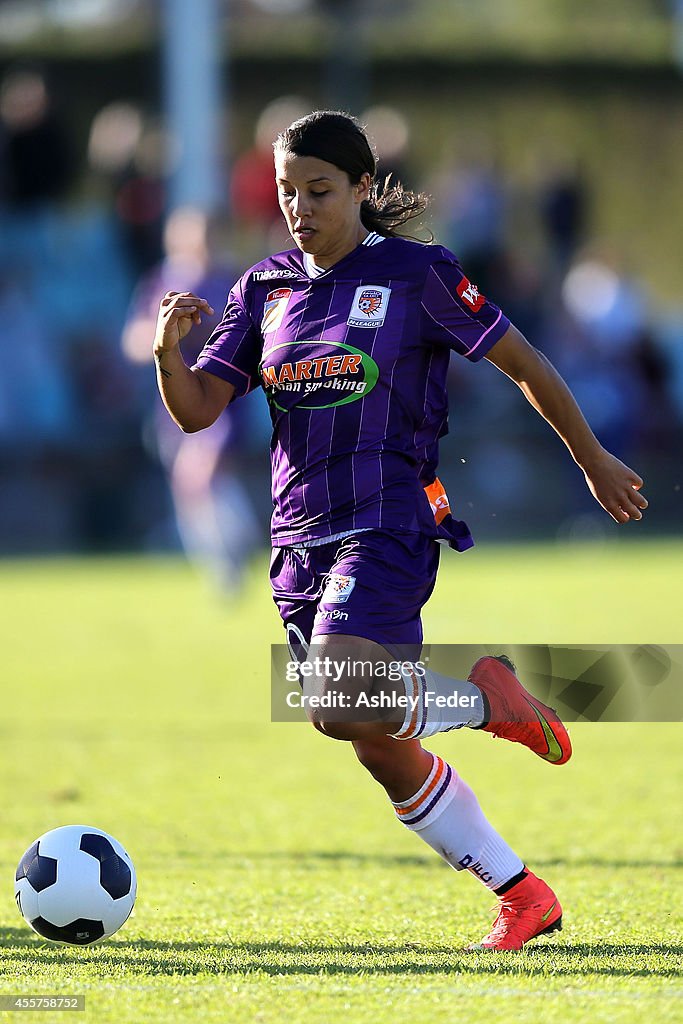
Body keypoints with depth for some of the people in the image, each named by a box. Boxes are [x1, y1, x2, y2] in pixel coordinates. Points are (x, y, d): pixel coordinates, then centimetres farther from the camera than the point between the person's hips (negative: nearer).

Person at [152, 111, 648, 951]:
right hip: (301, 540, 6)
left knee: (337, 704, -29)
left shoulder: (417, 275, -3)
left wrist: (593, 459, 10)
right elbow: (195, 409, 4)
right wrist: (168, 349, -17)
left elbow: (522, 362, 4)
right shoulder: (265, 289, 10)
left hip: (388, 526, -6)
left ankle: (483, 696, -2)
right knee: (383, 755, 5)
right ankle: (523, 897, 17)